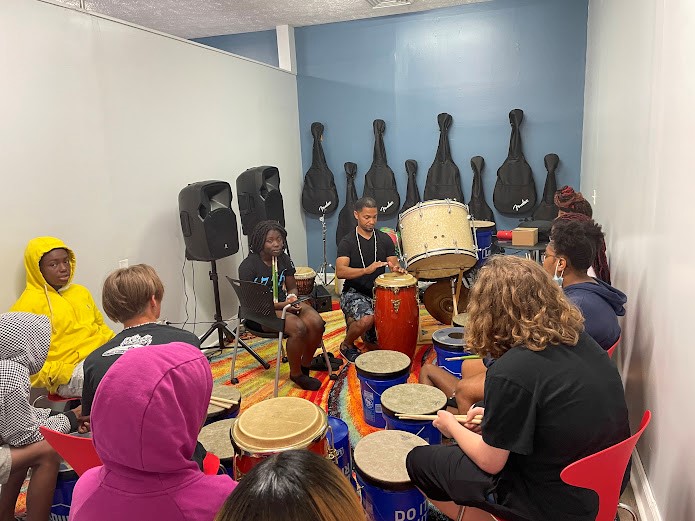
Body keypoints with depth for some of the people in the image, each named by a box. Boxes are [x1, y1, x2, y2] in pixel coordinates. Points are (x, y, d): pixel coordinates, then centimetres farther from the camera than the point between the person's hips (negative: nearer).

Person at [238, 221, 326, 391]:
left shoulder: (284, 259, 4)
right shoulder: (248, 266, -15)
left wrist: (292, 298, -11)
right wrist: (282, 305, -23)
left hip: (283, 302, 6)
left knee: (317, 323, -19)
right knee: (298, 327, -30)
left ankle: (305, 366, 4)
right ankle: (296, 374, -7)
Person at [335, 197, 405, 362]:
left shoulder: (385, 239, 6)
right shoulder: (347, 242, -8)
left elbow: (394, 264, 3)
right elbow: (340, 272, -21)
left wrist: (396, 268, -23)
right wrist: (366, 270, -36)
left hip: (377, 292, 5)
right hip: (354, 293, -4)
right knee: (367, 319, -33)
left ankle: (354, 321, 22)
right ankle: (347, 346, 0)